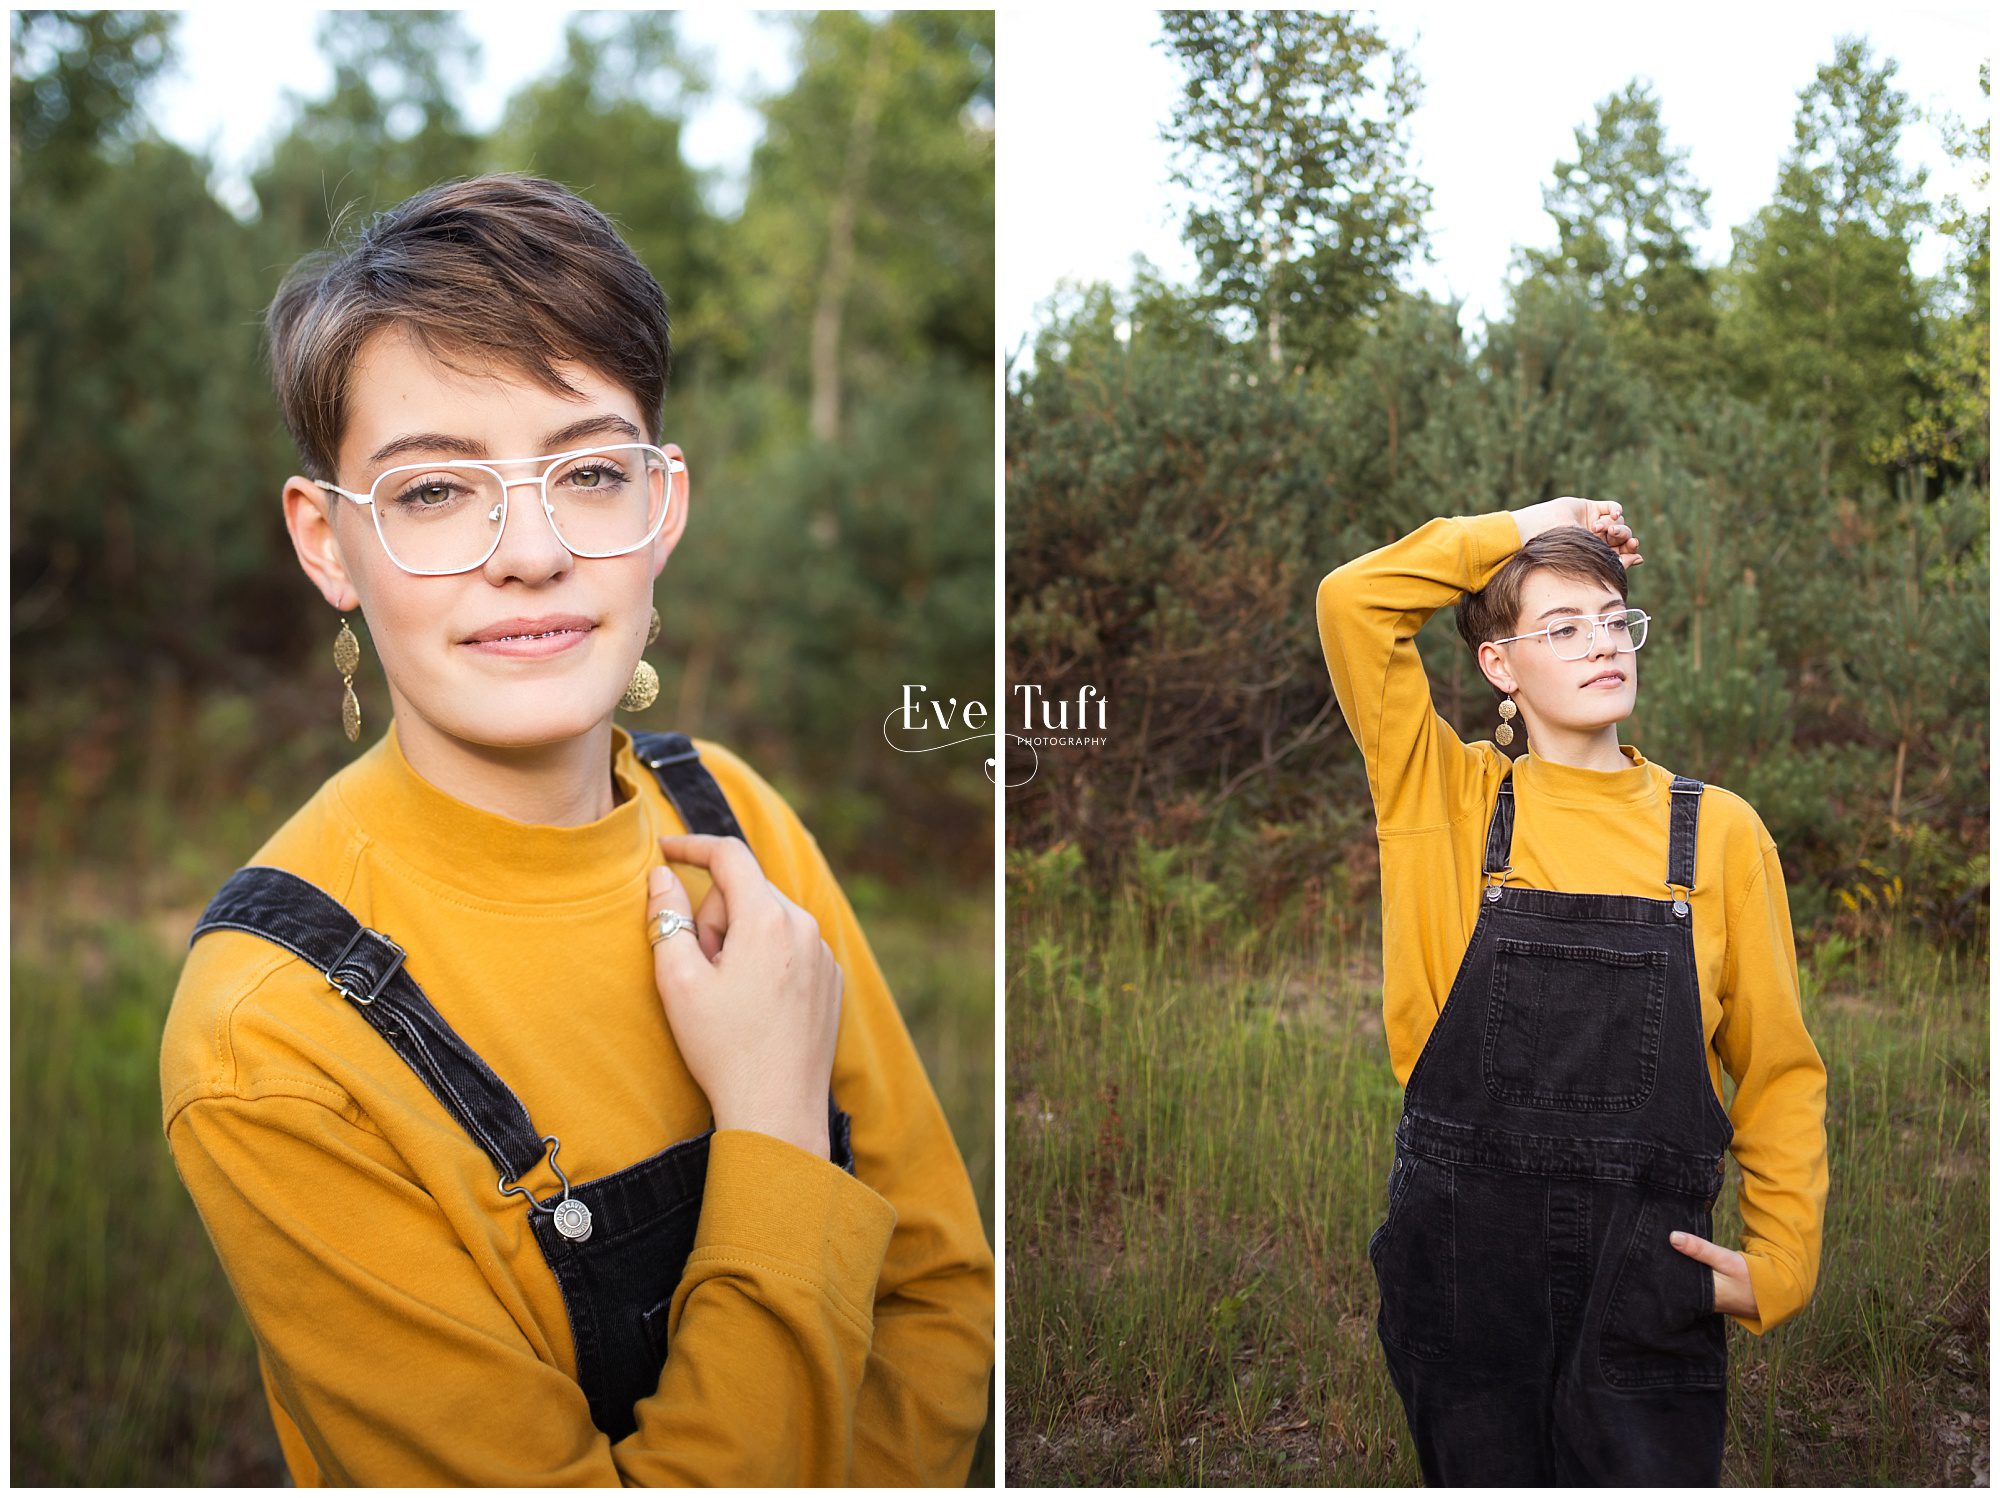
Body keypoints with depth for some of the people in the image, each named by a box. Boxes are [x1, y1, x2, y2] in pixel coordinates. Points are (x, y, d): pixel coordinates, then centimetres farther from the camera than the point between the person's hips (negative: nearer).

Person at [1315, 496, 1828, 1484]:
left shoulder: (1718, 830, 2)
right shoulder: (1451, 802, 0)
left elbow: (1778, 1069, 6)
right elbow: (1354, 602, -10)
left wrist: (1781, 1261, -4)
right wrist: (1521, 530, -2)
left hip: (1650, 1281, 0)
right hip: (1461, 1263, 0)